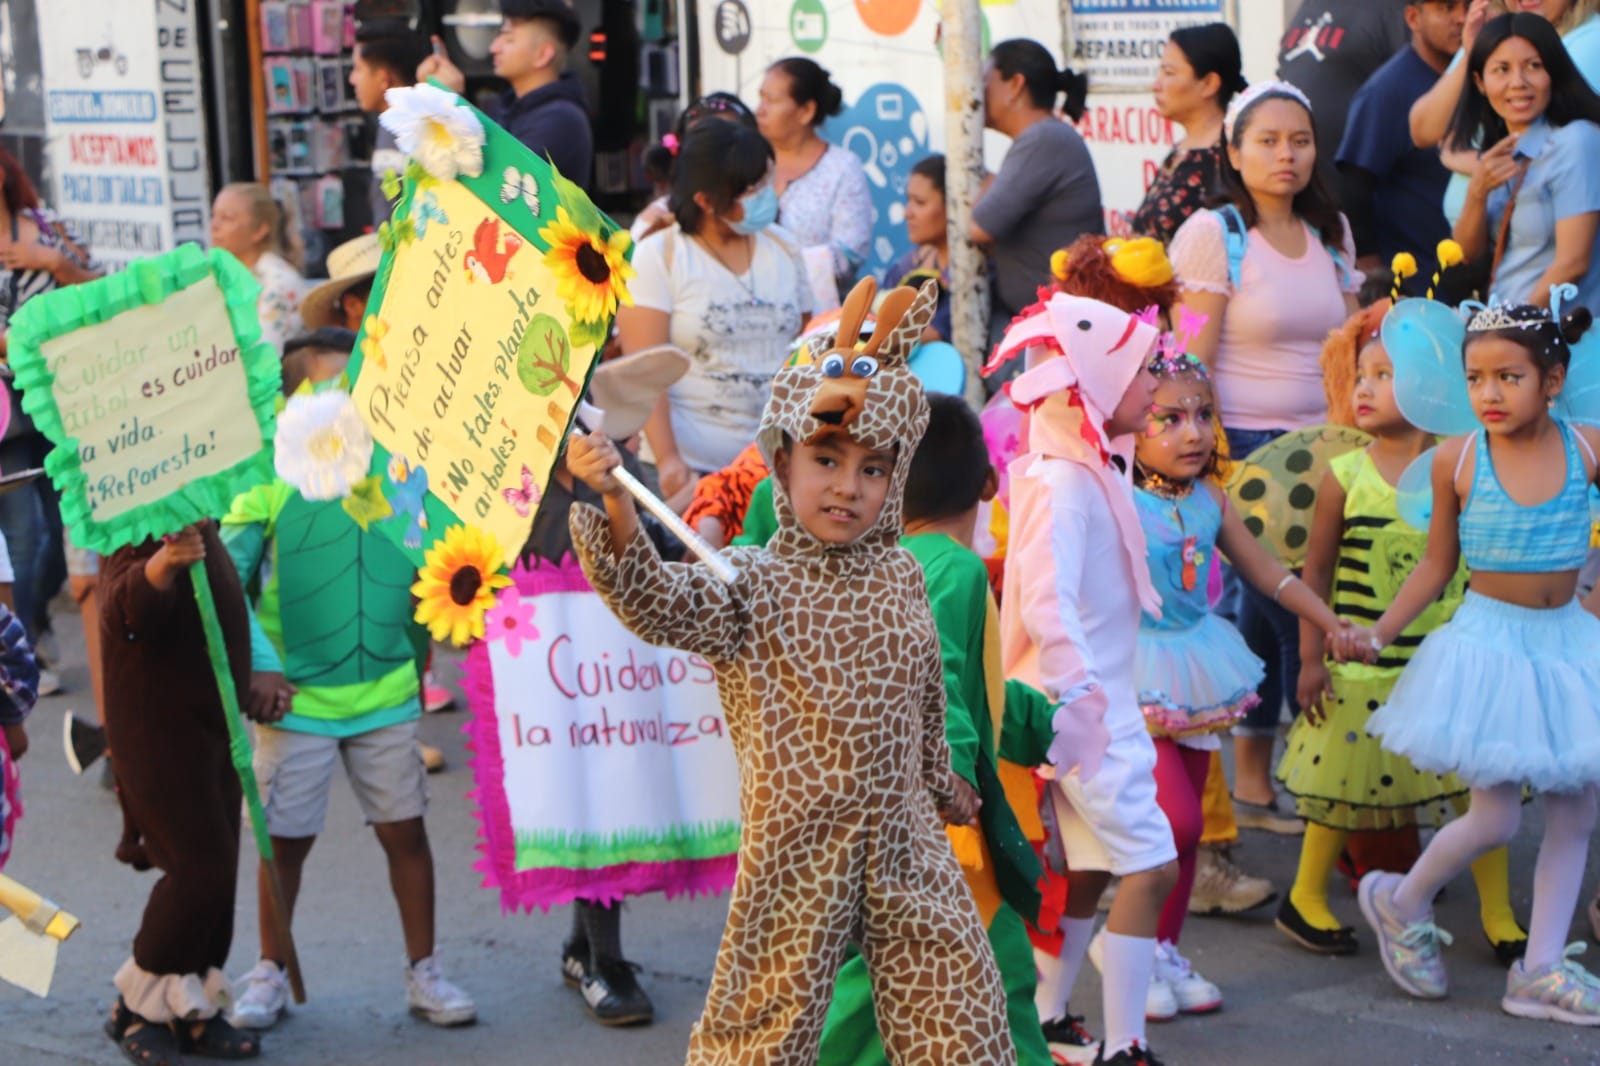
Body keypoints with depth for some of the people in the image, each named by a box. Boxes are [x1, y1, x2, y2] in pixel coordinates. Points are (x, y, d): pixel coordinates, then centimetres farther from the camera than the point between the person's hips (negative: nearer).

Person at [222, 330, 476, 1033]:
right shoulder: (269, 482, -8)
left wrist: (421, 658, -3)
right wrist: (257, 662, -12)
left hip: (388, 695, 2)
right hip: (295, 699, -2)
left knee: (405, 831, 6)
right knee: (286, 837, 8)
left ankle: (423, 970, 20)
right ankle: (270, 972, 25)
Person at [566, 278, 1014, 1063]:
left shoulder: (900, 577, 7)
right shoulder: (750, 585, -9)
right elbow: (659, 603, -29)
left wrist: (942, 781, 32)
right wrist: (615, 503, -43)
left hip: (905, 841, 4)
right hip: (795, 854, -4)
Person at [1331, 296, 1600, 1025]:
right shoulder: (1457, 460, -10)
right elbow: (1437, 564, 1)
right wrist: (1380, 633, -5)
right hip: (1490, 641, -3)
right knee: (1495, 818, -3)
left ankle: (1540, 969, 20)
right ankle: (1402, 904, 24)